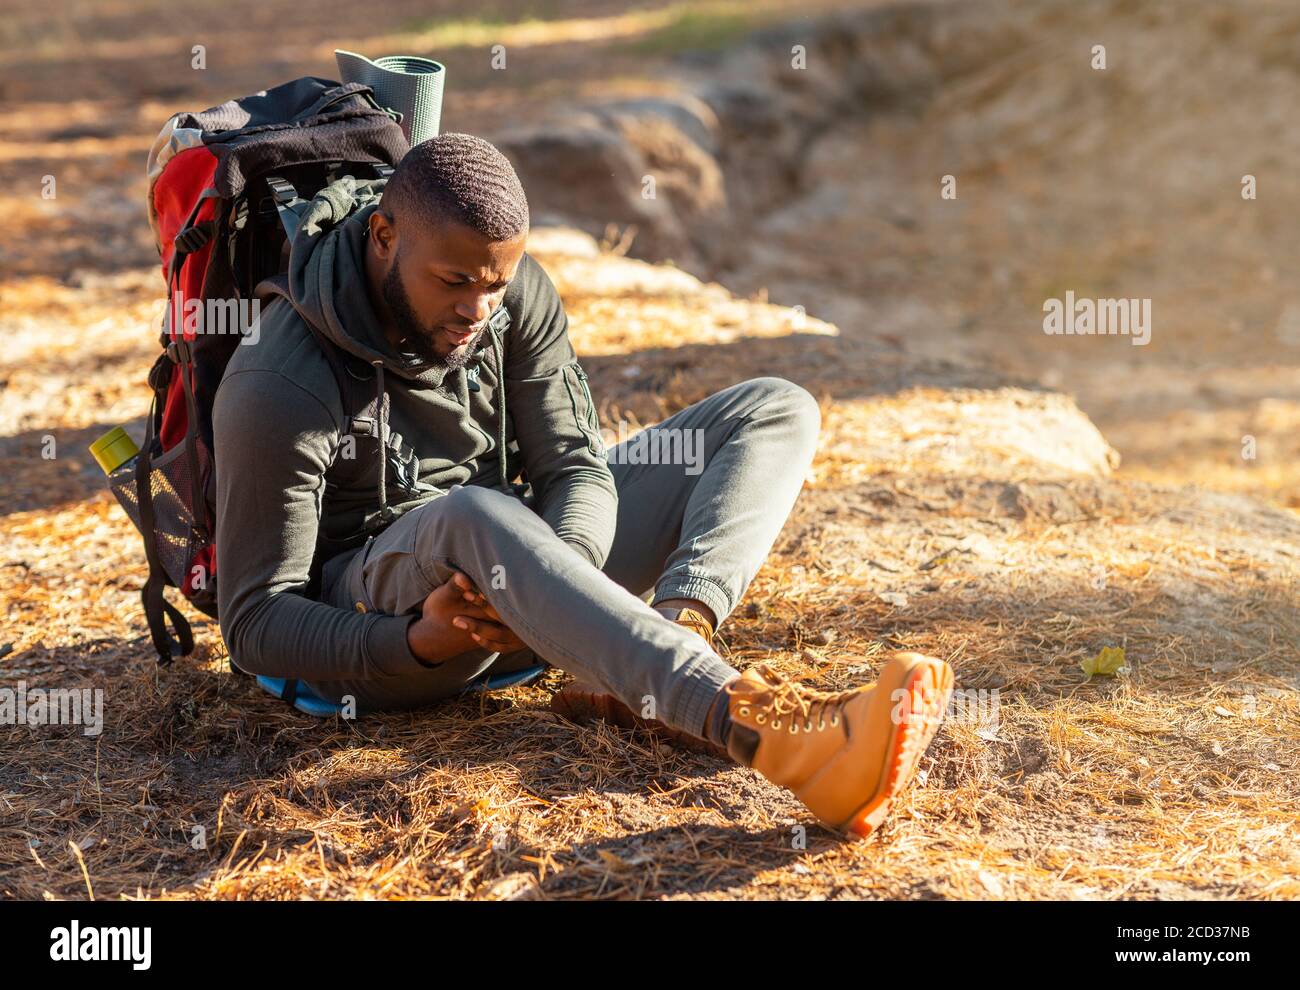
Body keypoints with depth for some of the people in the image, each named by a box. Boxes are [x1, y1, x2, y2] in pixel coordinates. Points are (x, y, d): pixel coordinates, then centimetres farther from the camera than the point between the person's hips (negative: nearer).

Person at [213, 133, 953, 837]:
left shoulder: (516, 291, -6)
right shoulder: (277, 392, -21)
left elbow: (573, 466, -7)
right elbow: (256, 624, -17)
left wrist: (554, 576, -31)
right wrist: (417, 640, -35)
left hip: (506, 568, 6)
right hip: (377, 614, -6)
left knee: (775, 412, -3)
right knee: (477, 519, -44)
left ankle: (674, 637, -35)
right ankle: (779, 734, -60)